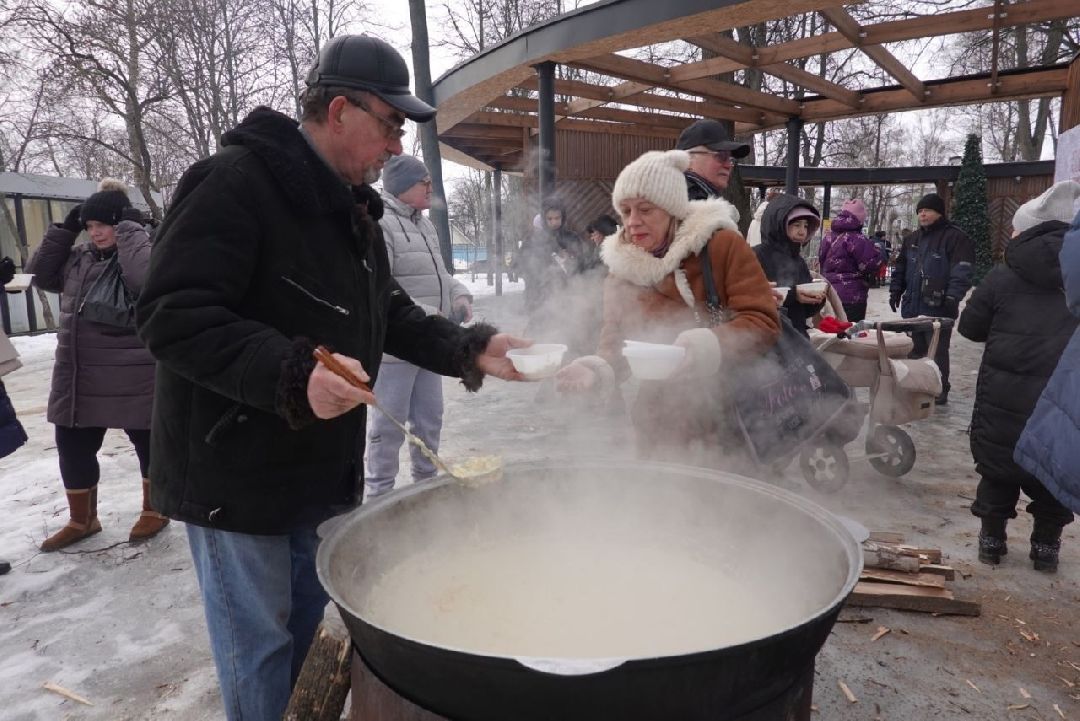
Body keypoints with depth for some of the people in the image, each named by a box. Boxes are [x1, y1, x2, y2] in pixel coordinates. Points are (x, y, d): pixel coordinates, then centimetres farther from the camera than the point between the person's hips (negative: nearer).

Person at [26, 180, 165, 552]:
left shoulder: (146, 250, -10)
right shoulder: (79, 255, 12)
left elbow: (143, 278, -30)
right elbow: (41, 275, 12)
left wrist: (129, 229, -19)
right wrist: (65, 228, 5)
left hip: (134, 374, -7)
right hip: (79, 373, 8)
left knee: (148, 440, 8)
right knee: (72, 445, 14)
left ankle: (154, 509, 27)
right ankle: (82, 519, 32)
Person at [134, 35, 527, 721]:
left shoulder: (353, 208, 11)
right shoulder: (235, 183, -18)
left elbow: (391, 315, 14)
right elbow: (173, 316, -25)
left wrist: (470, 350, 0)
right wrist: (293, 374, -37)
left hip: (325, 474, 8)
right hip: (237, 477, -8)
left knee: (309, 630, 22)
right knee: (260, 651, 8)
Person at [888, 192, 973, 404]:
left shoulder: (954, 237, -6)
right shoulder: (913, 238, 17)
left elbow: (961, 271, -14)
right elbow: (901, 267, 23)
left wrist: (952, 297, -21)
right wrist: (896, 290, 14)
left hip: (938, 308, -7)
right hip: (912, 306, 7)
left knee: (938, 352, -2)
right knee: (914, 350, 13)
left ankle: (940, 391, 6)